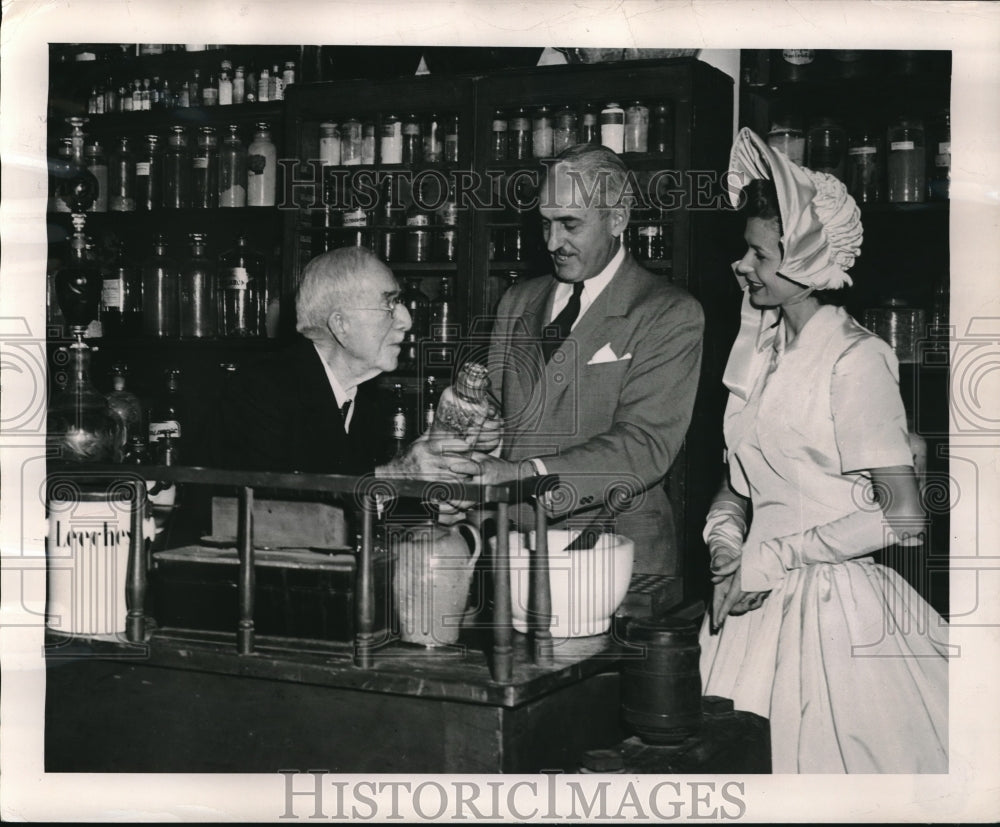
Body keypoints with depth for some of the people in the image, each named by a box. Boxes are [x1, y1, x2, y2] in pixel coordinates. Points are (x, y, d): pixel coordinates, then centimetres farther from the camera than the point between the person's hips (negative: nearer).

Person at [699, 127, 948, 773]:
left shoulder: (855, 359, -13)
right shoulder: (764, 349, 9)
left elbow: (904, 518, -18)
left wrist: (769, 559, -16)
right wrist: (726, 539, -4)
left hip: (835, 606, -6)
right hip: (758, 601, 6)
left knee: (823, 755, 2)